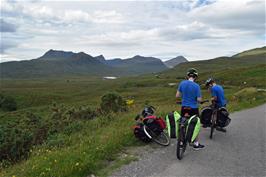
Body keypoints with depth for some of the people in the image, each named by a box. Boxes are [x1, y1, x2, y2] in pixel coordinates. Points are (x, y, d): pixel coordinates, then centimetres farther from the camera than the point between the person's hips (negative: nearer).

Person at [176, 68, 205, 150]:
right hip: (193, 108, -3)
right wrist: (195, 98, 8)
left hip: (184, 107, 4)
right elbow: (199, 100, -14)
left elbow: (177, 96, 0)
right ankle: (196, 144, 24)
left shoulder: (182, 83, -4)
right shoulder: (196, 86, -15)